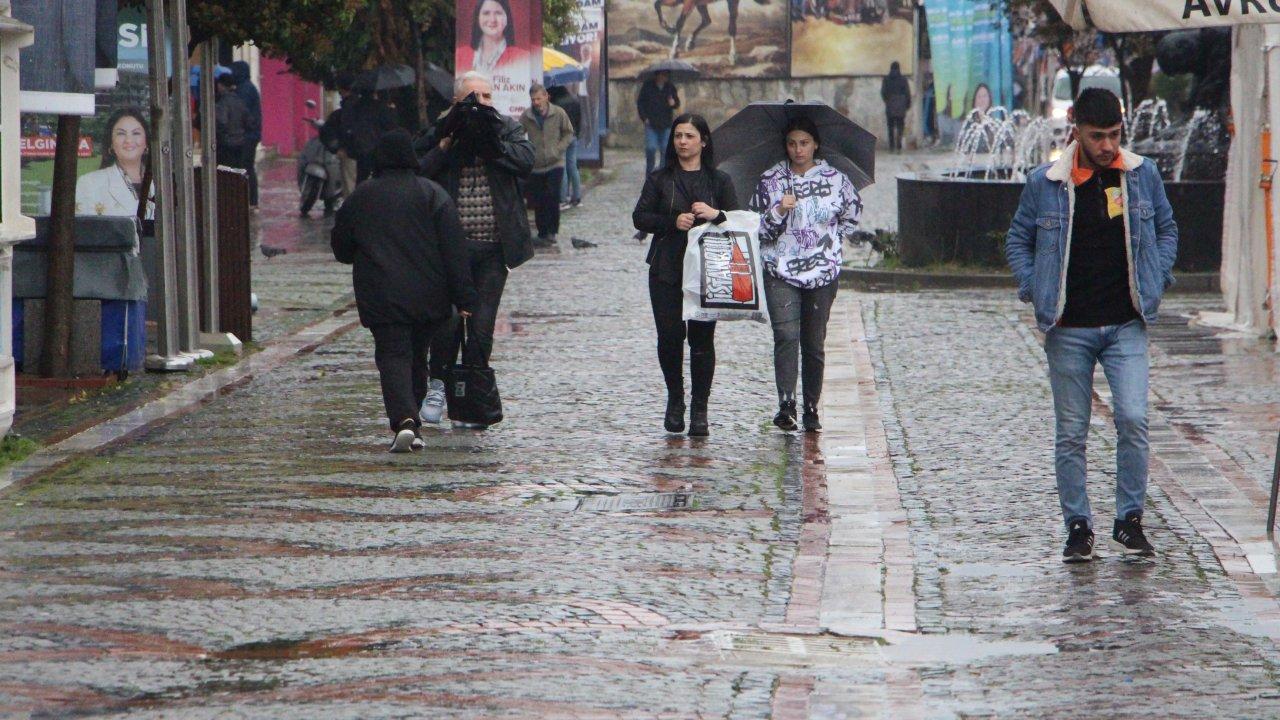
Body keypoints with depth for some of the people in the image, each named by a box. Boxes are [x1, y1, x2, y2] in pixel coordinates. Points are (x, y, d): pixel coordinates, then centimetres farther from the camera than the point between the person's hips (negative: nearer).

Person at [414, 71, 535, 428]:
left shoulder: (508, 130, 7)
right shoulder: (440, 133, 4)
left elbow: (526, 160, -12)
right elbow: (416, 172, -8)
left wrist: (491, 145, -20)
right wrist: (446, 147, -17)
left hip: (494, 247, 1)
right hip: (452, 244, -1)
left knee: (482, 325, 2)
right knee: (447, 319, -5)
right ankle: (438, 384, 17)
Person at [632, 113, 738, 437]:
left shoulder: (719, 180, 8)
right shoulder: (660, 179, 8)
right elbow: (640, 217, 3)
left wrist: (716, 214, -15)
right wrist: (673, 222, -13)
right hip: (666, 270, 1)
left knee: (702, 337, -4)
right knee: (669, 335, -2)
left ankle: (699, 410, 1)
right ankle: (675, 400, 18)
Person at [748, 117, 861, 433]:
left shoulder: (835, 179, 5)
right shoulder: (770, 180, 4)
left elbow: (853, 213, 22)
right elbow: (755, 226, 4)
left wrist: (834, 239, 13)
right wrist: (778, 211, -12)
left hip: (823, 271, 1)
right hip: (780, 270, -1)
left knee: (814, 342, 4)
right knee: (786, 335, -17)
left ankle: (811, 409, 13)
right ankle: (785, 404, -22)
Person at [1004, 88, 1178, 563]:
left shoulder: (1143, 175, 3)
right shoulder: (1045, 184, -2)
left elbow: (1166, 229, 17)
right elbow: (1018, 239, 11)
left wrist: (1156, 280, 3)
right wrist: (1035, 290, -2)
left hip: (1126, 326, 0)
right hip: (1069, 328, 0)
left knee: (1133, 419, -14)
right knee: (1071, 433, 4)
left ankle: (1130, 520, 0)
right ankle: (1078, 527, 14)